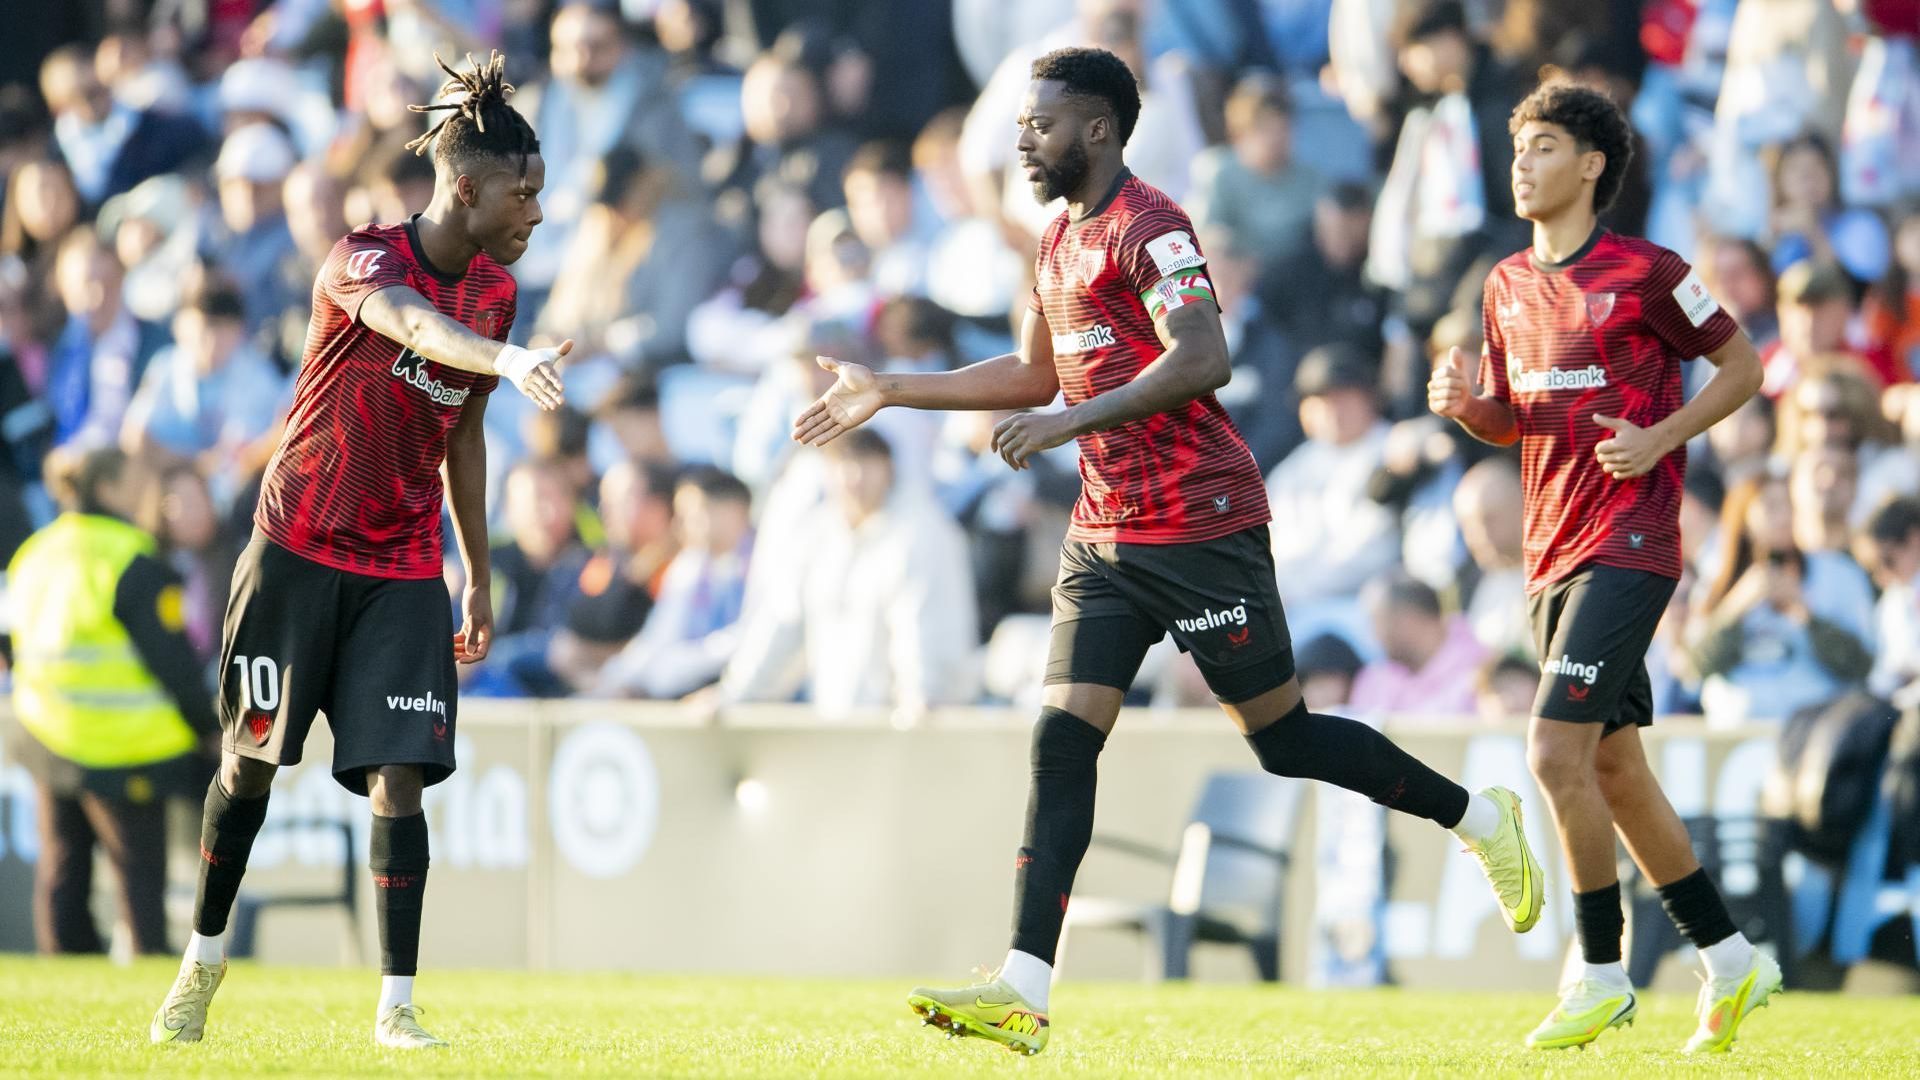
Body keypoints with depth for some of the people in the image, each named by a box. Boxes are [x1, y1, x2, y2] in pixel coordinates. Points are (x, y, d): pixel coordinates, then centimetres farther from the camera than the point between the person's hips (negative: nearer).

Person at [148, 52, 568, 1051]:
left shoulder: (494, 287, 2)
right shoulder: (364, 259, -18)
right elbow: (412, 323, -43)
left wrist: (480, 580, 15)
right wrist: (508, 358, -62)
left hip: (404, 572, 4)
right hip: (298, 548, -4)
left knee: (399, 777, -8)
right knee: (248, 762, 8)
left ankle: (396, 1006, -5)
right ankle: (204, 958, 29)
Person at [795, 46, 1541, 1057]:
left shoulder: (1150, 228, -13)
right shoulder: (1059, 242, 16)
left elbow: (1200, 361, -26)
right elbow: (1035, 374, 27)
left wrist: (1073, 421, -30)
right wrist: (888, 392, 24)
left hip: (1201, 528, -8)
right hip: (1104, 538, 8)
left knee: (1282, 739, 1)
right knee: (1060, 742, -5)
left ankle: (1479, 817, 23)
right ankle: (1023, 992, -13)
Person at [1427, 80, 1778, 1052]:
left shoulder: (1645, 274, -9)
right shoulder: (1508, 287, 12)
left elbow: (1740, 364, 0)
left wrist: (1661, 437, -13)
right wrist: (1463, 405, -1)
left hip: (1628, 548, -8)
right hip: (1553, 558, 8)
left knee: (1556, 752, -17)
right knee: (1614, 771, 10)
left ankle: (1602, 975, -6)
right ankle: (1731, 962, 21)